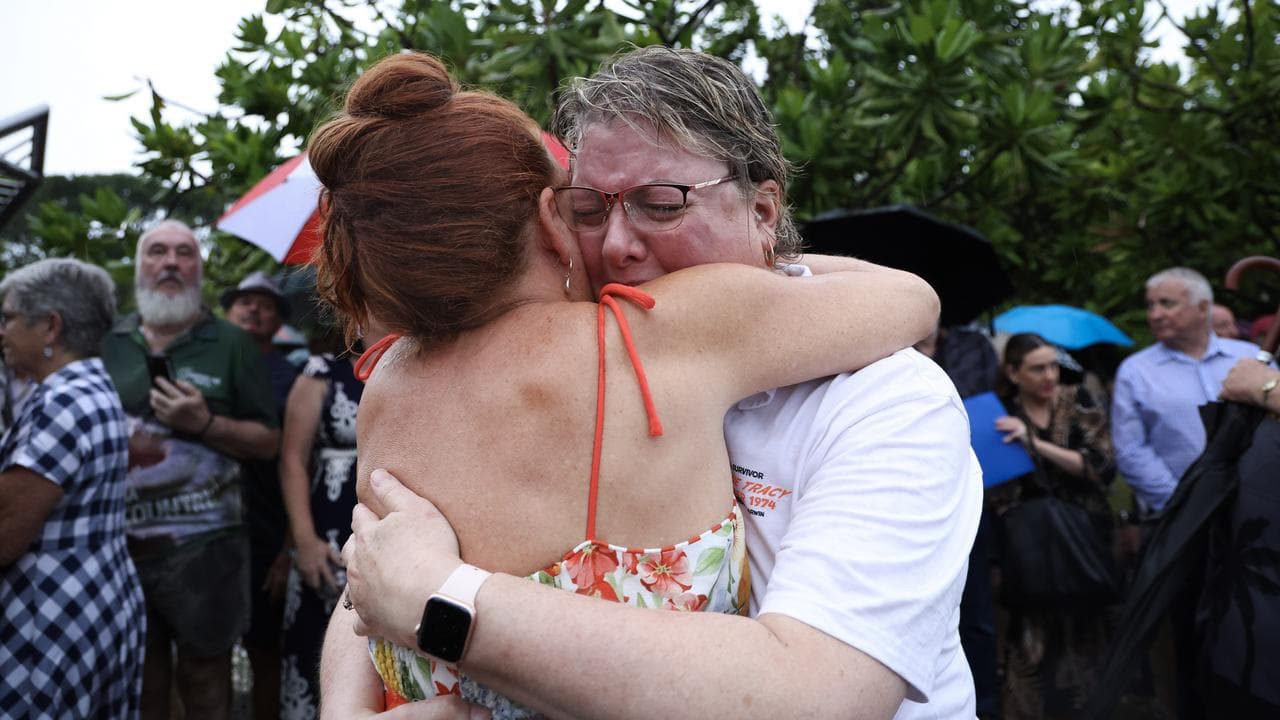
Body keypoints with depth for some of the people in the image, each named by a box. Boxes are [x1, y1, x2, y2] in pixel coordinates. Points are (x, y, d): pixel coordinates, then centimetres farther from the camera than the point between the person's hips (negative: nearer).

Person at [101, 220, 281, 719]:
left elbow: (269, 443, 0)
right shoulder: (108, 342, 10)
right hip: (120, 542, 3)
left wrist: (204, 423, -15)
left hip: (203, 544, -3)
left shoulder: (231, 344, 1)